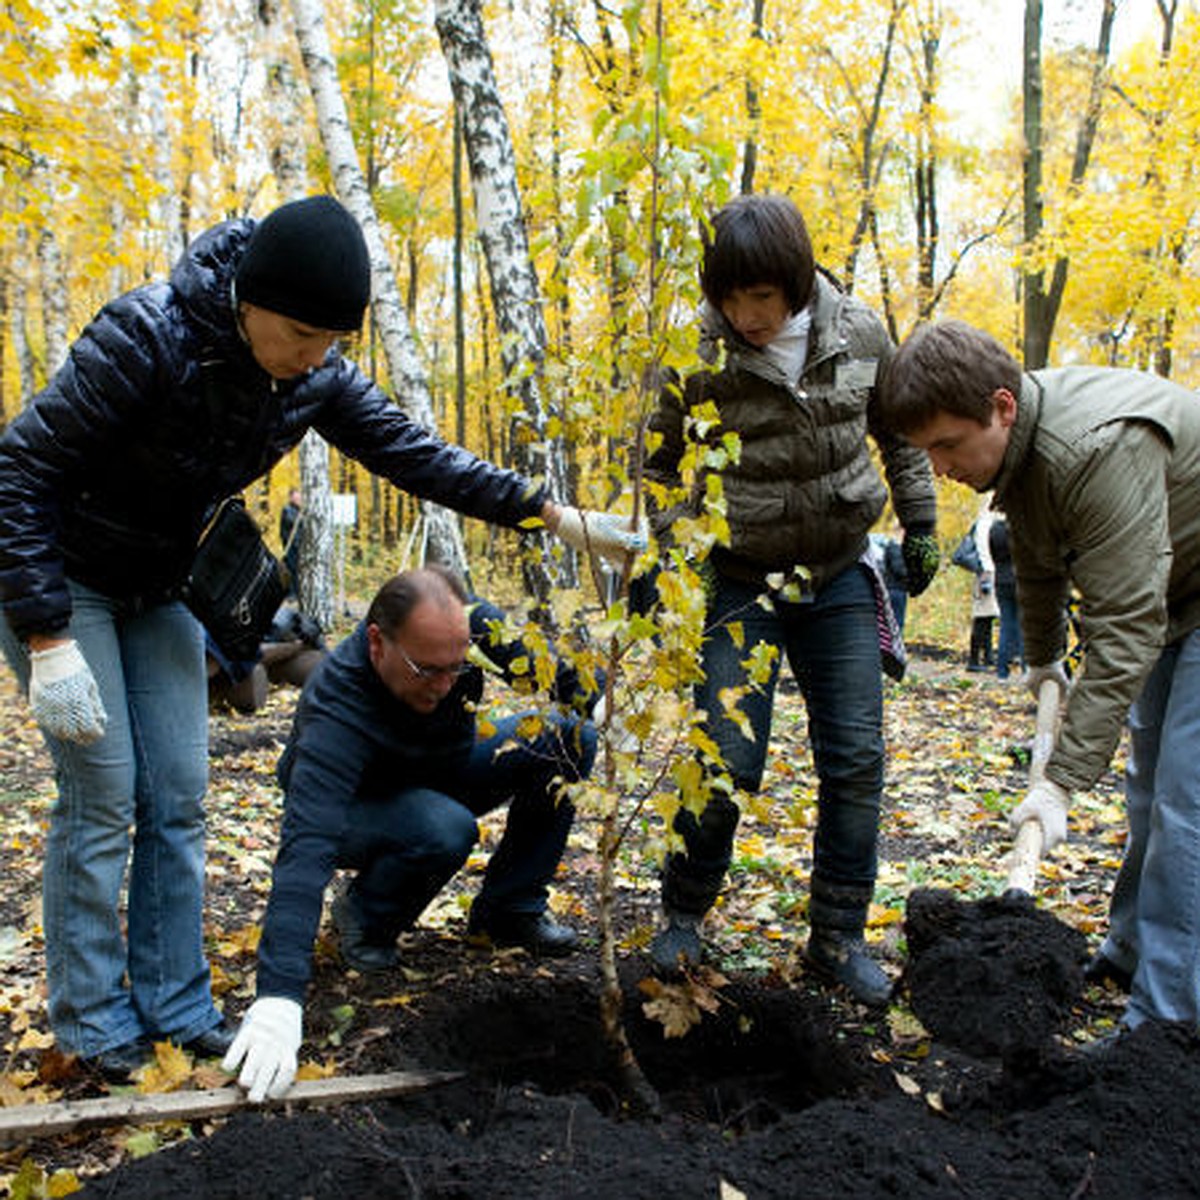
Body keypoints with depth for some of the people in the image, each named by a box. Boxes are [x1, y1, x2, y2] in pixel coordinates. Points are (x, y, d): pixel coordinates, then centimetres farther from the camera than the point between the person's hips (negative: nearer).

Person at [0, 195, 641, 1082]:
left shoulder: (316, 378, -12)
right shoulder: (148, 337, -30)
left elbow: (417, 455, -7)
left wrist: (559, 517, -11)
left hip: (158, 590, 6)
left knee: (178, 797, 4)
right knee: (103, 794, -7)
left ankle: (175, 1006, 16)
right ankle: (92, 1021, 9)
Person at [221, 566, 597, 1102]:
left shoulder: (467, 623, -26)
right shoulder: (334, 712, -40)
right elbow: (307, 847, -50)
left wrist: (581, 692, -29)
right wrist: (279, 996, -58)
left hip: (446, 768, 6)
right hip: (358, 805, -5)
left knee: (568, 739, -16)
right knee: (446, 830, -39)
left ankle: (509, 908, -1)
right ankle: (365, 916, -6)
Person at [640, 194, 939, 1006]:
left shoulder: (860, 334, -7)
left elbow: (898, 430, 10)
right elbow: (663, 464, 0)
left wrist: (920, 524, 9)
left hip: (840, 576, 3)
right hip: (741, 581, -3)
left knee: (856, 760, 3)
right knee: (726, 761, -5)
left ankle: (839, 936, 18)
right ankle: (684, 916, 19)